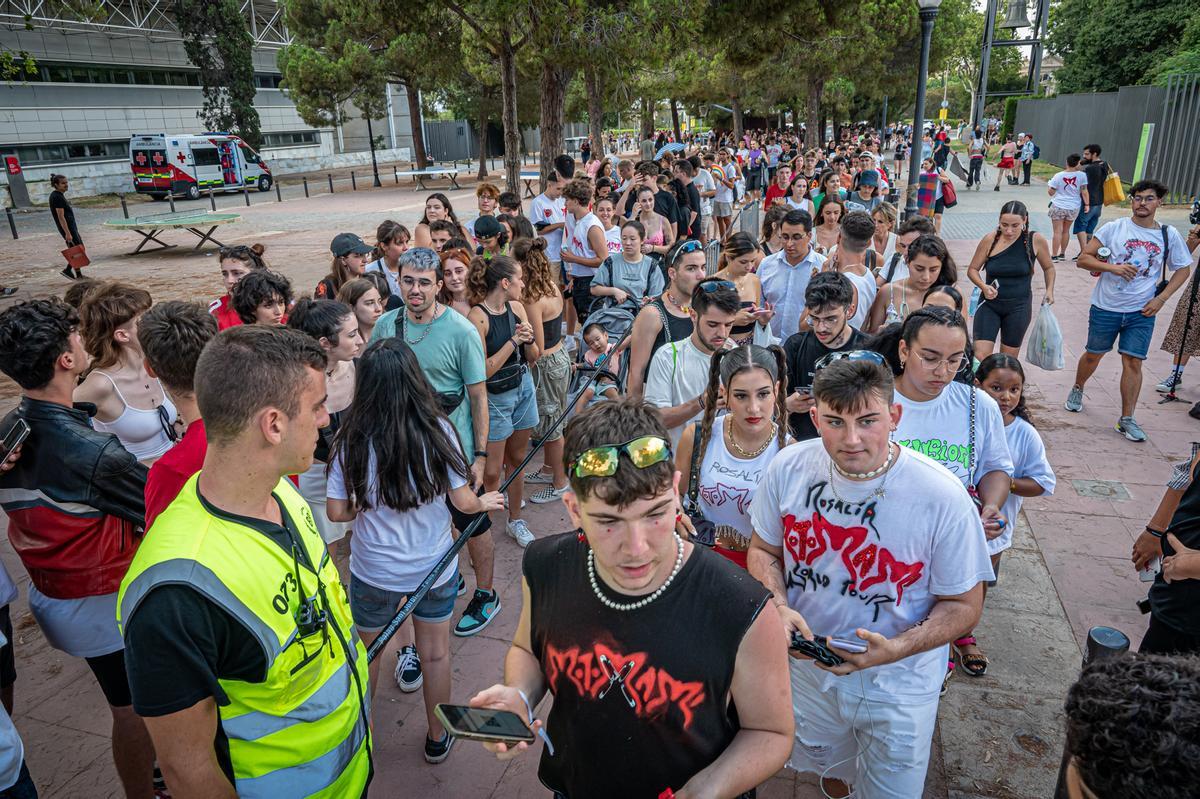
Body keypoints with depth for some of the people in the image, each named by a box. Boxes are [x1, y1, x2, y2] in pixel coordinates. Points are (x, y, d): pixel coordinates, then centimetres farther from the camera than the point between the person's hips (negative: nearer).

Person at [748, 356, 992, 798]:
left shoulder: (942, 497, -26)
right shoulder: (789, 468, -18)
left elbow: (964, 604, -14)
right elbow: (763, 550, -2)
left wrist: (895, 649, -30)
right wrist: (779, 607, -21)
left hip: (896, 684, -3)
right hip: (805, 665, 3)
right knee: (825, 763, 31)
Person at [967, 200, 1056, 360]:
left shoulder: (1036, 240, -7)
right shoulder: (990, 240, -9)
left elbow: (1048, 267, 12)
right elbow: (972, 270, 1)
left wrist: (1049, 291, 0)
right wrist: (983, 286, -16)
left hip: (1019, 307, 0)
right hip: (989, 305, 0)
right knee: (979, 357, -10)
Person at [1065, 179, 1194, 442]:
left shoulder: (1168, 235, 1)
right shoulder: (1114, 228, -4)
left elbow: (1183, 269, 11)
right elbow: (1083, 259, -6)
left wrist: (1161, 298, -2)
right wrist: (1113, 267, -21)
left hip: (1141, 312, 1)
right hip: (1106, 307, -1)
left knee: (1133, 362, -3)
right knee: (1093, 355, 13)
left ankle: (1126, 419, 5)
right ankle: (1077, 389, 42)